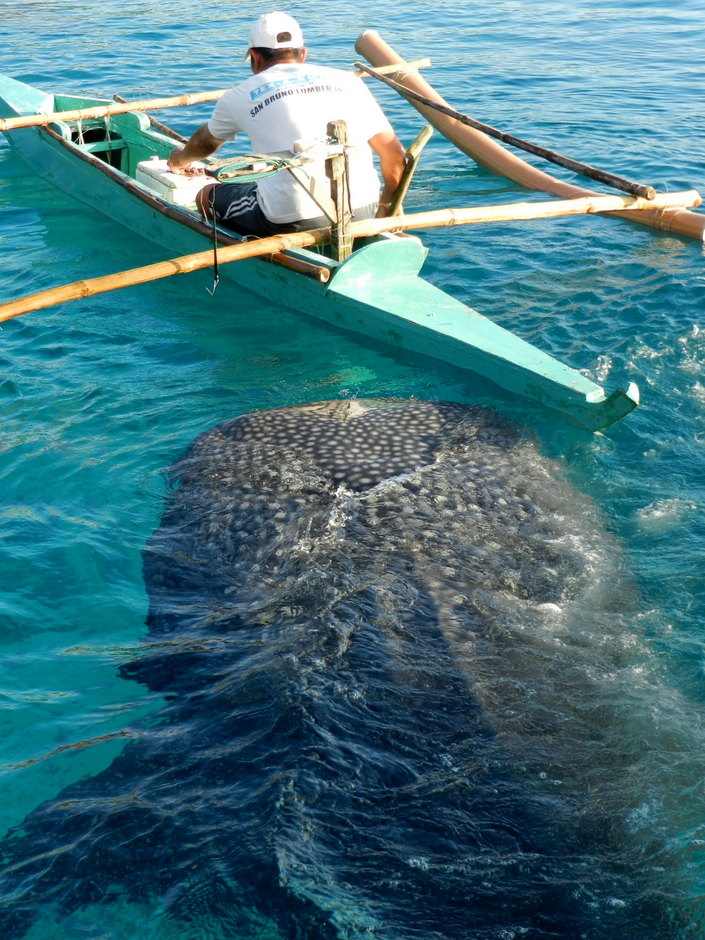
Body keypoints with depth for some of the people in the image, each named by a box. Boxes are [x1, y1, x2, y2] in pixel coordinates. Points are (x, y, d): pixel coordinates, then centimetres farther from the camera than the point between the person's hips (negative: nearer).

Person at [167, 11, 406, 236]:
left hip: (292, 221, -3)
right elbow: (395, 155, 12)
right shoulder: (347, 81, 15)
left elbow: (205, 143, 34)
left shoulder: (240, 96, 12)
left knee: (206, 197, 21)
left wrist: (181, 159, 56)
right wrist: (387, 205, 29)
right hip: (362, 213, 4)